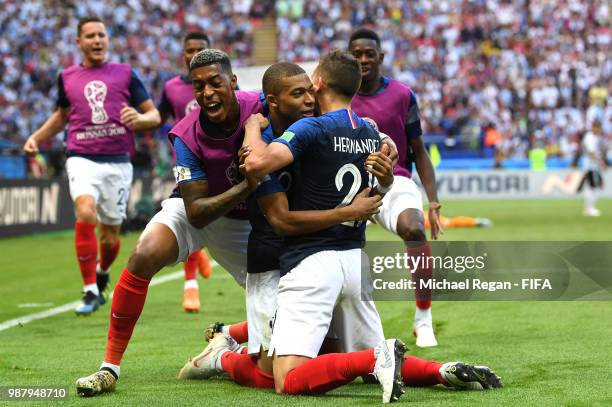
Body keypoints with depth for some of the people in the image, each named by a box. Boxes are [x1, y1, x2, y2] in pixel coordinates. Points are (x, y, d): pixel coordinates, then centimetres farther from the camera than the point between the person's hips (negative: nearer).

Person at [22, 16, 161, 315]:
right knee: (86, 214, -27)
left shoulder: (125, 74, 7)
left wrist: (140, 118, -14)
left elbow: (154, 116, 8)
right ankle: (90, 291, -17)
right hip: (82, 159, 0)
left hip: (118, 163, 0)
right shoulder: (67, 78, 12)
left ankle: (102, 274, 40)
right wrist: (36, 137, 16)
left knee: (110, 237, 5)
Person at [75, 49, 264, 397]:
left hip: (244, 221, 3)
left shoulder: (260, 107, -24)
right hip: (196, 211, -3)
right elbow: (196, 213, -27)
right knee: (144, 257, -30)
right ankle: (110, 367, -21)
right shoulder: (187, 136, -27)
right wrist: (246, 187, -41)